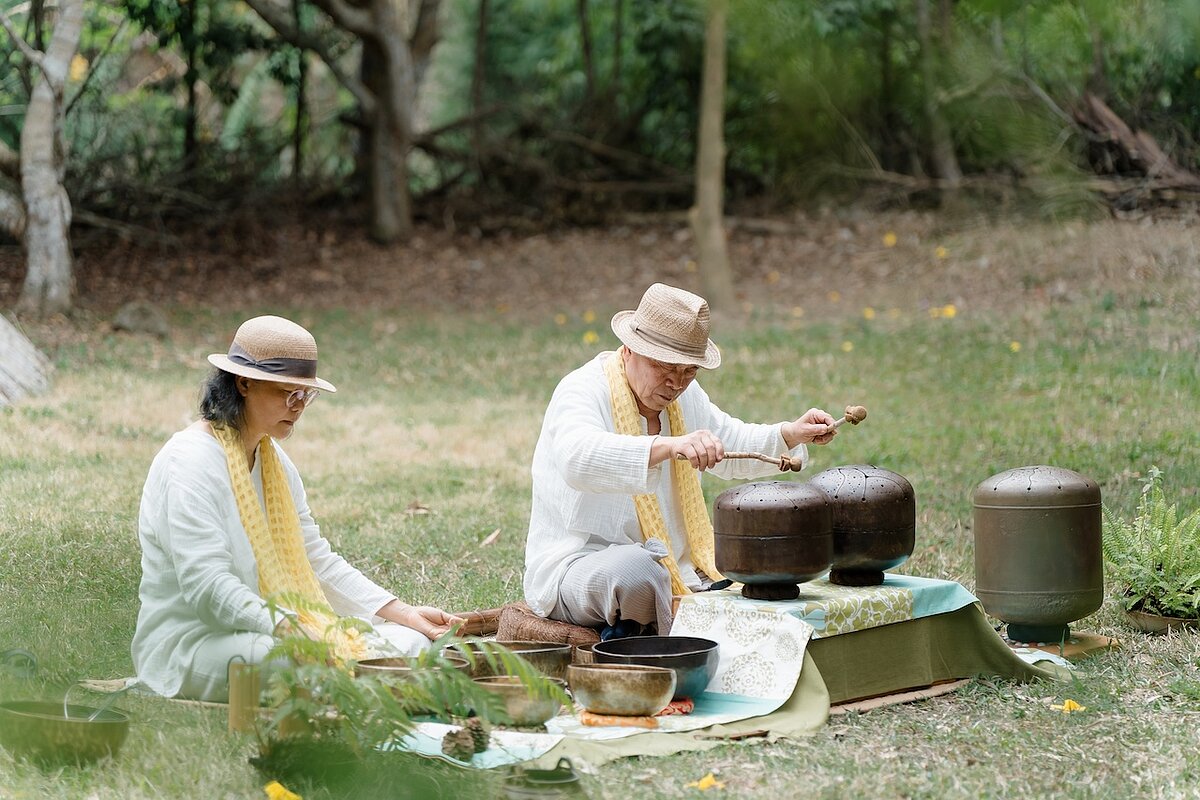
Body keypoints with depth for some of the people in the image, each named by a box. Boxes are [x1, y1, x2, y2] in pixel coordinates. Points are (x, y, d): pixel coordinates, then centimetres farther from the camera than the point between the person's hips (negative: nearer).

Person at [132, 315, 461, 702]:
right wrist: (288, 630, -33)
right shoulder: (190, 462, -14)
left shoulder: (274, 460, 15)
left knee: (412, 643, -9)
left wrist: (404, 613, 4)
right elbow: (207, 587, -24)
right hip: (195, 644, -9)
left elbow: (317, 560, 15)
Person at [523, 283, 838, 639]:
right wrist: (668, 446, -53)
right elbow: (578, 459, -40)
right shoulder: (582, 392, -17)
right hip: (575, 567, -8)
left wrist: (793, 434, 7)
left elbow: (732, 448, 26)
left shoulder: (683, 394, 10)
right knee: (638, 570, -40)